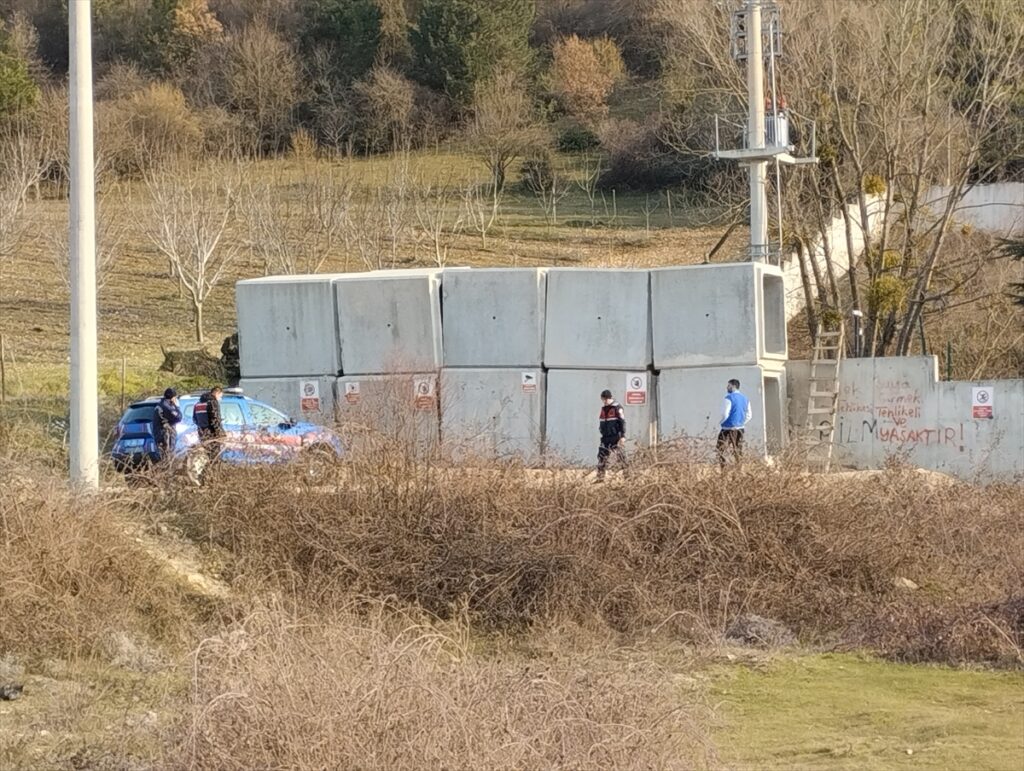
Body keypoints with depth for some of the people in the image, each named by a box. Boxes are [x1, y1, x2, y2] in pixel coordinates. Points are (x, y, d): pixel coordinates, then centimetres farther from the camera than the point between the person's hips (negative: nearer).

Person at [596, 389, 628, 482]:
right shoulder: (603, 408, 14)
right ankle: (600, 477, 9)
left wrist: (623, 436, -17)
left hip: (616, 437, -7)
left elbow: (622, 422, -11)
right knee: (601, 457, 4)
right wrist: (602, 432, 22)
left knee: (621, 456, -8)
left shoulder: (617, 408, -8)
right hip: (606, 437, 7)